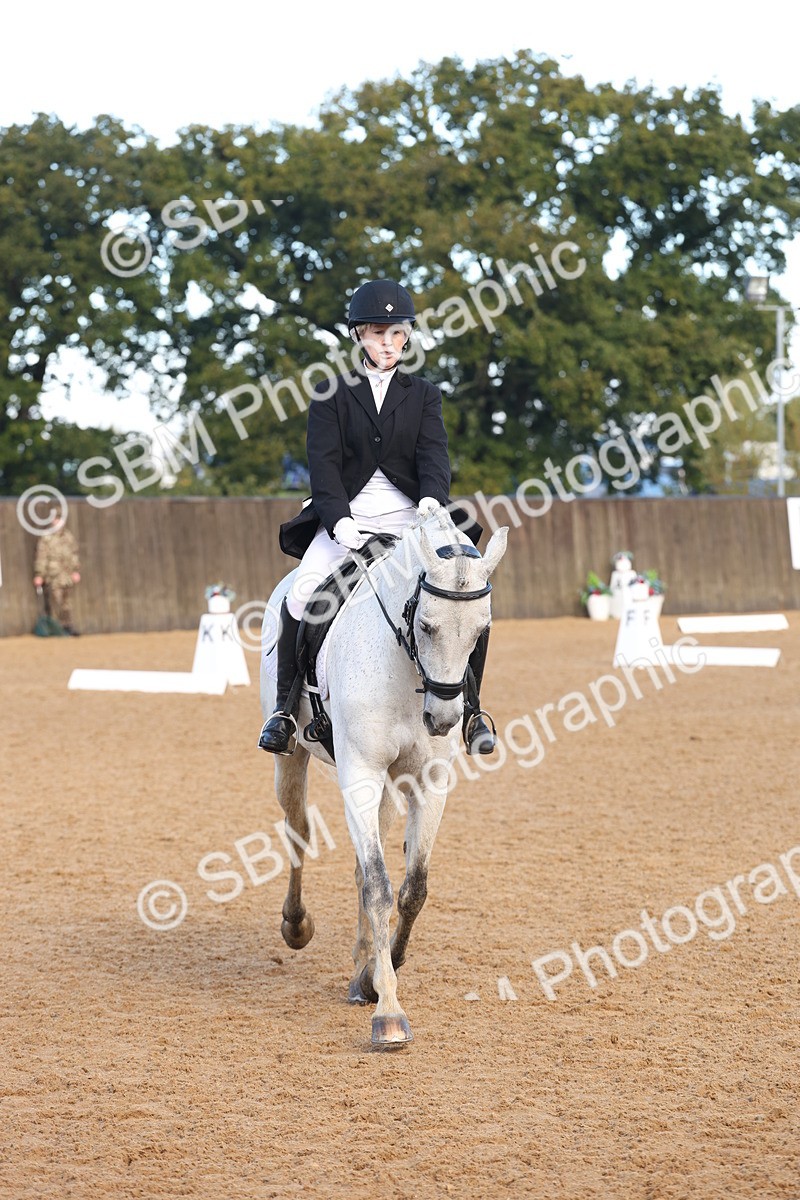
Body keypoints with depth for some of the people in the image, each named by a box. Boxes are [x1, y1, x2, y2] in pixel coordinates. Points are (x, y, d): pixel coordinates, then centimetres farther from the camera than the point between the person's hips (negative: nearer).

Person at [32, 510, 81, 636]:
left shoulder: (68, 537, 14)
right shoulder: (46, 538, -4)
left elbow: (74, 555, 18)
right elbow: (41, 558, -7)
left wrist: (76, 571, 11)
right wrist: (39, 575, -11)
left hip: (67, 577, 5)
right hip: (53, 577, -5)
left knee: (67, 603, 8)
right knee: (54, 603, -8)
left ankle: (67, 625, 13)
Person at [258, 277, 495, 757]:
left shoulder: (423, 394, 12)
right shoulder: (332, 394, 7)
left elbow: (434, 454, -2)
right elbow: (323, 462, -3)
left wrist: (432, 501, -24)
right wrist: (340, 520, -19)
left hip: (410, 519, 1)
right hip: (345, 518, -1)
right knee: (301, 596, -25)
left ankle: (470, 708, -4)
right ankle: (287, 707, -9)